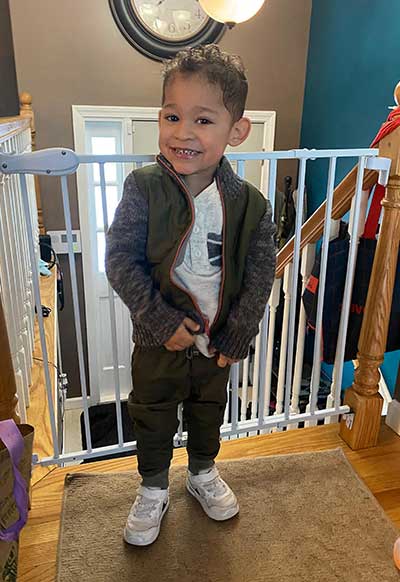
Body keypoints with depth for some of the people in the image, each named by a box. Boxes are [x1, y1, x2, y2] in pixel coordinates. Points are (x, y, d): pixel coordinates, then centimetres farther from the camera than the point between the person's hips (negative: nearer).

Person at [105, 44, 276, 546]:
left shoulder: (249, 203, -12)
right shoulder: (143, 188, -17)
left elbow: (260, 273, -7)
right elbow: (121, 260, -18)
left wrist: (237, 335, -10)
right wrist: (161, 320, -22)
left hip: (218, 340, 2)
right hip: (158, 338, -1)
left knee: (209, 411, 24)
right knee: (152, 416, 18)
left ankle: (203, 474, 52)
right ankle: (153, 490, 44)